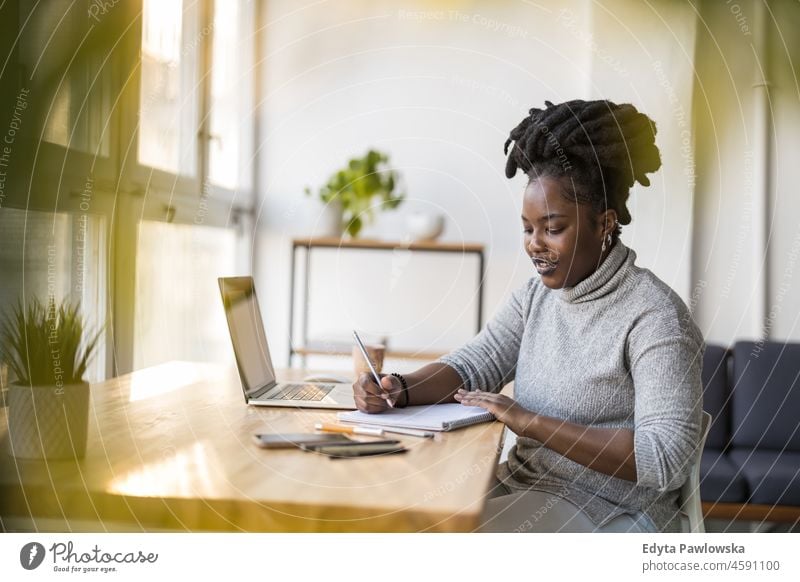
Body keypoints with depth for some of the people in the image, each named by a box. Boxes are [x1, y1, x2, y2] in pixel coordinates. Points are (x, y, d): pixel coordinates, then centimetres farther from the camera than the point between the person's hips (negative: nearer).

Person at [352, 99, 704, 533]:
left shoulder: (654, 317, -16)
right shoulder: (537, 295, 8)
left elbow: (667, 459, -23)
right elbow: (473, 363, 3)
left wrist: (532, 423, -25)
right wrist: (400, 390, -18)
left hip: (609, 513, -7)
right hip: (522, 487, 7)